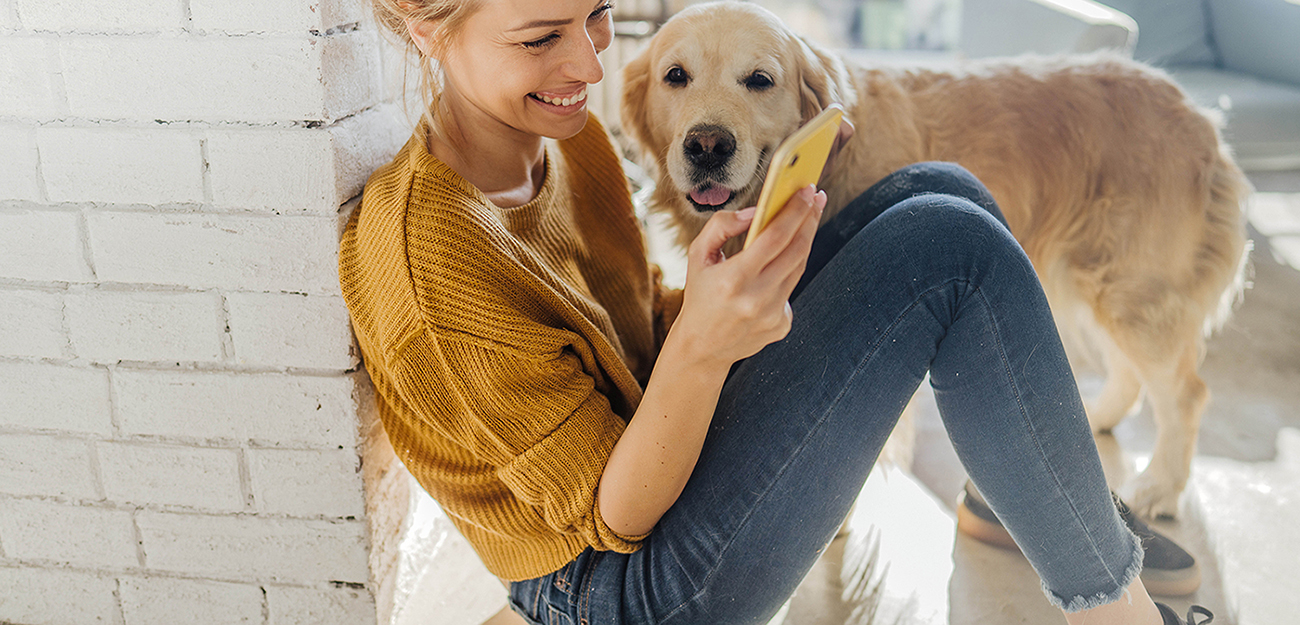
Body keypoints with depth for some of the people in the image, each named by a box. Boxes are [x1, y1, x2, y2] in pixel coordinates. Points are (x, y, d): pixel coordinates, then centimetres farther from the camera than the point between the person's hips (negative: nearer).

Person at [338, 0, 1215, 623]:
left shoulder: (565, 135, -2)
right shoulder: (434, 259, -27)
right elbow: (613, 517, -21)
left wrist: (747, 280, -10)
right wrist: (702, 346, -38)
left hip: (654, 442, 8)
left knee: (939, 192, -3)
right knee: (951, 248, -20)